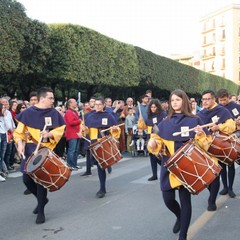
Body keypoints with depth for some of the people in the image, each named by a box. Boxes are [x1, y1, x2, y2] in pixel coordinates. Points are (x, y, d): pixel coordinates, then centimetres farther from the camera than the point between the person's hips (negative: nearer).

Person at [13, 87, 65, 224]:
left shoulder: (54, 113, -1)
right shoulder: (28, 113, -3)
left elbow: (60, 130, 4)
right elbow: (19, 131, 2)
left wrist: (50, 134, -15)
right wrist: (20, 143, -15)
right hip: (30, 149, 1)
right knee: (27, 178, 1)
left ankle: (41, 212, 11)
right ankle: (42, 199, 30)